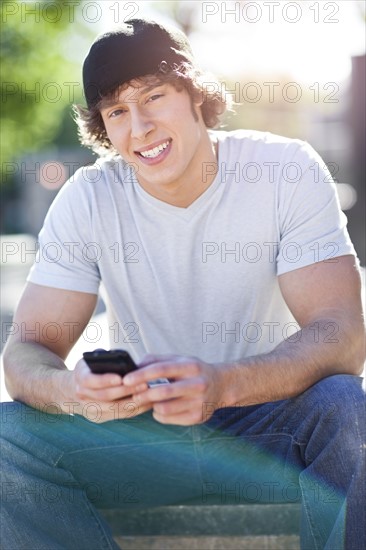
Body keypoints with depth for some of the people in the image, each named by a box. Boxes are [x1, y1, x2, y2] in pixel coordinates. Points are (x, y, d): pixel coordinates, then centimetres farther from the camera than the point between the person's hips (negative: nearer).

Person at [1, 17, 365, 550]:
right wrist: (68, 390, -36)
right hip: (145, 425, 2)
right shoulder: (89, 199, -6)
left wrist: (222, 383, -41)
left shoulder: (287, 171, -12)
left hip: (267, 419, -2)